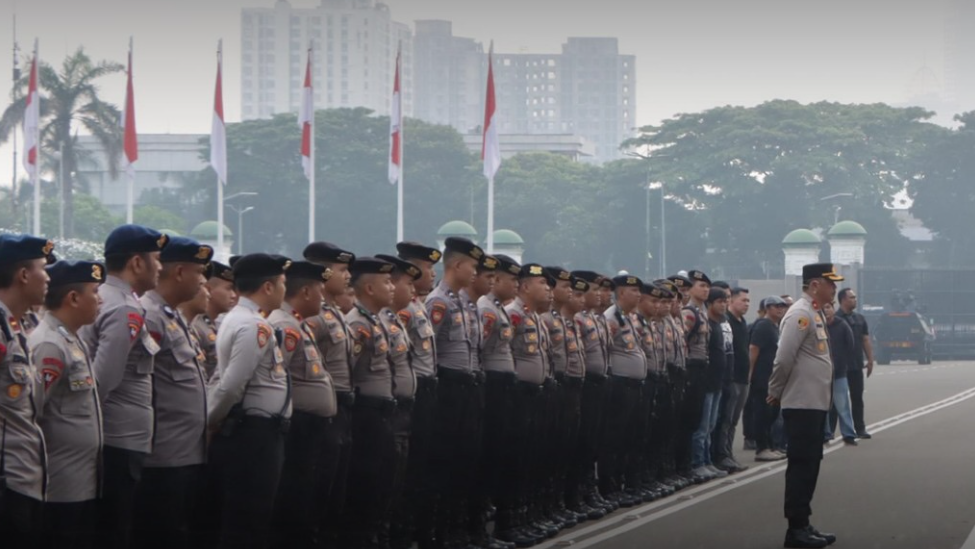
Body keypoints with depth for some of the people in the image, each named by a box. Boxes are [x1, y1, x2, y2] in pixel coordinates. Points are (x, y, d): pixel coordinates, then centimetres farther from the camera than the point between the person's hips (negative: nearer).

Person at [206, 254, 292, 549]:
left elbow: (222, 378, 16)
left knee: (234, 523, 13)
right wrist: (212, 422, -9)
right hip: (255, 436, -10)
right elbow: (232, 385, -22)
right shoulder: (255, 326, -17)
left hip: (243, 434, 10)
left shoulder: (236, 319, 16)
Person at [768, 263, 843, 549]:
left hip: (815, 404, 10)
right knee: (801, 465, -7)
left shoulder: (814, 313, 17)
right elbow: (783, 358, -22)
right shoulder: (800, 314, -16)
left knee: (809, 465, 12)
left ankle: (803, 525, 18)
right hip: (801, 405, -10)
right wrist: (776, 392, -12)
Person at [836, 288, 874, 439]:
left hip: (857, 366, 6)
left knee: (857, 398, 9)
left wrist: (870, 360, 9)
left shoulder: (859, 318, 12)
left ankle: (860, 428, 14)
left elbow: (866, 340, 14)